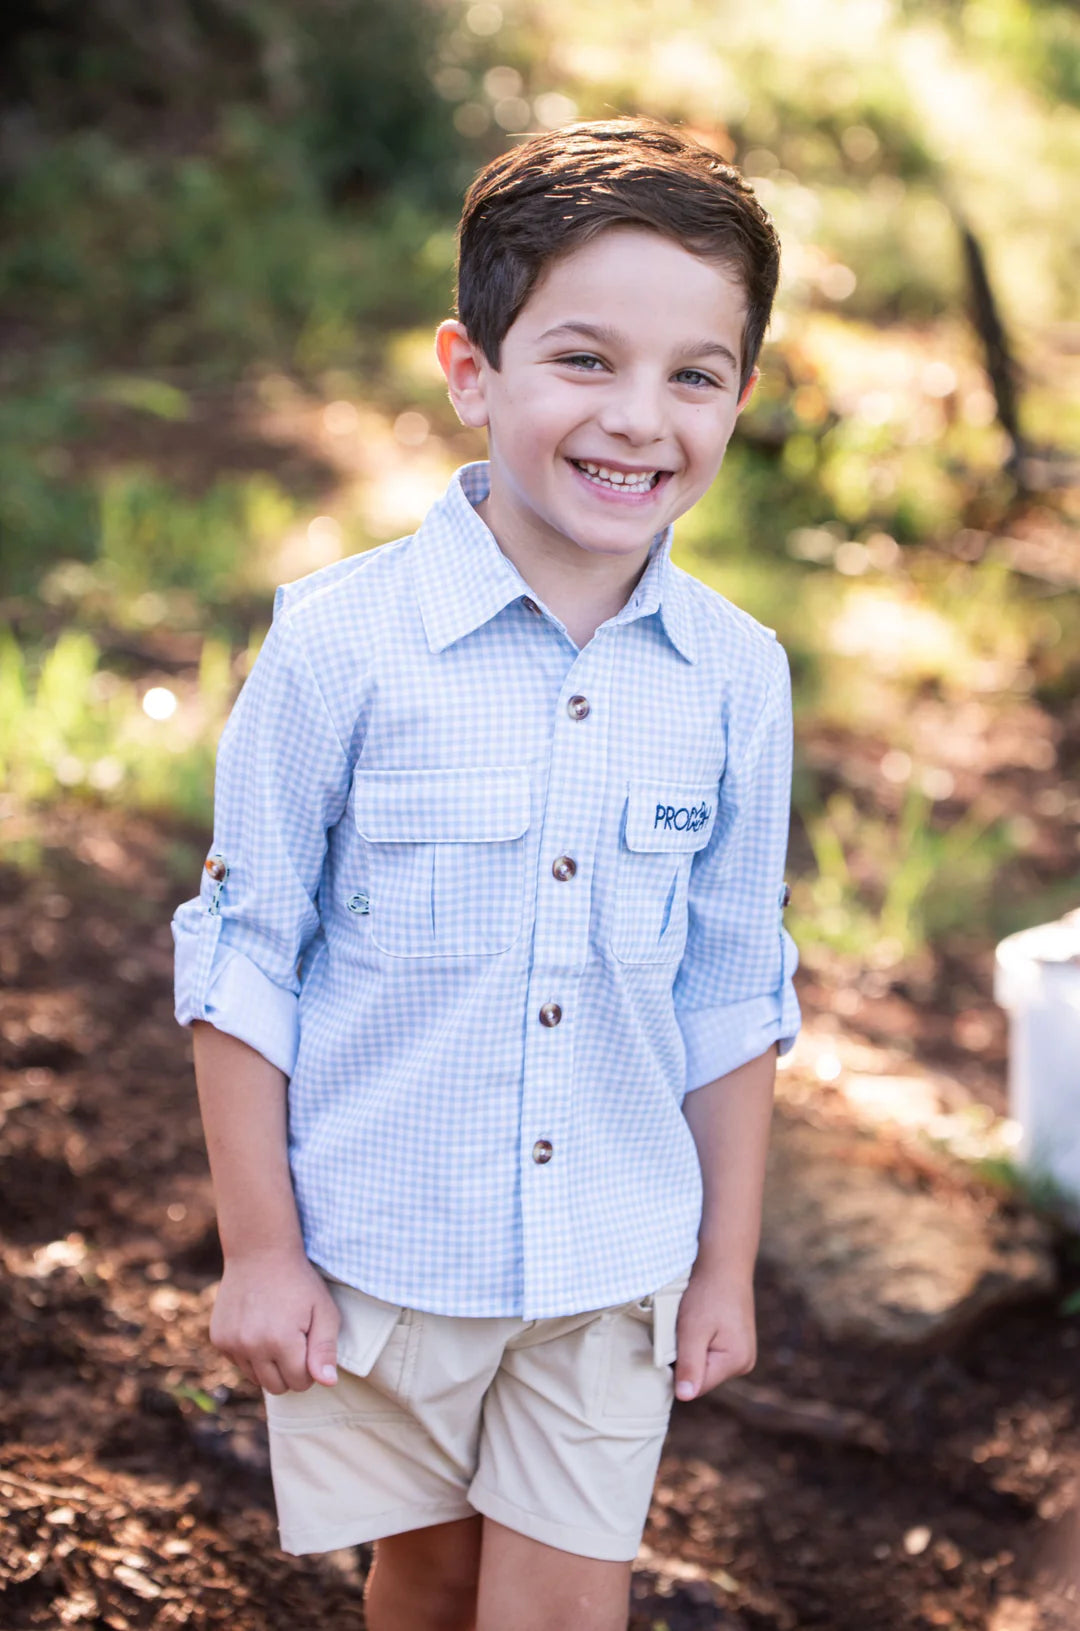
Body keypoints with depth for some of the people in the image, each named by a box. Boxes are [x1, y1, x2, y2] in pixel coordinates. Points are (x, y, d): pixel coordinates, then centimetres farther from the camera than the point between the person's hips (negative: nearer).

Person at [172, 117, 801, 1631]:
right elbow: (245, 957, -9)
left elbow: (734, 991, 4)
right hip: (378, 1249, -2)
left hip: (615, 1264, 2)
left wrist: (727, 1264, 7)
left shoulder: (735, 677, -6)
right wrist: (259, 1251, -6)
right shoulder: (341, 644, -16)